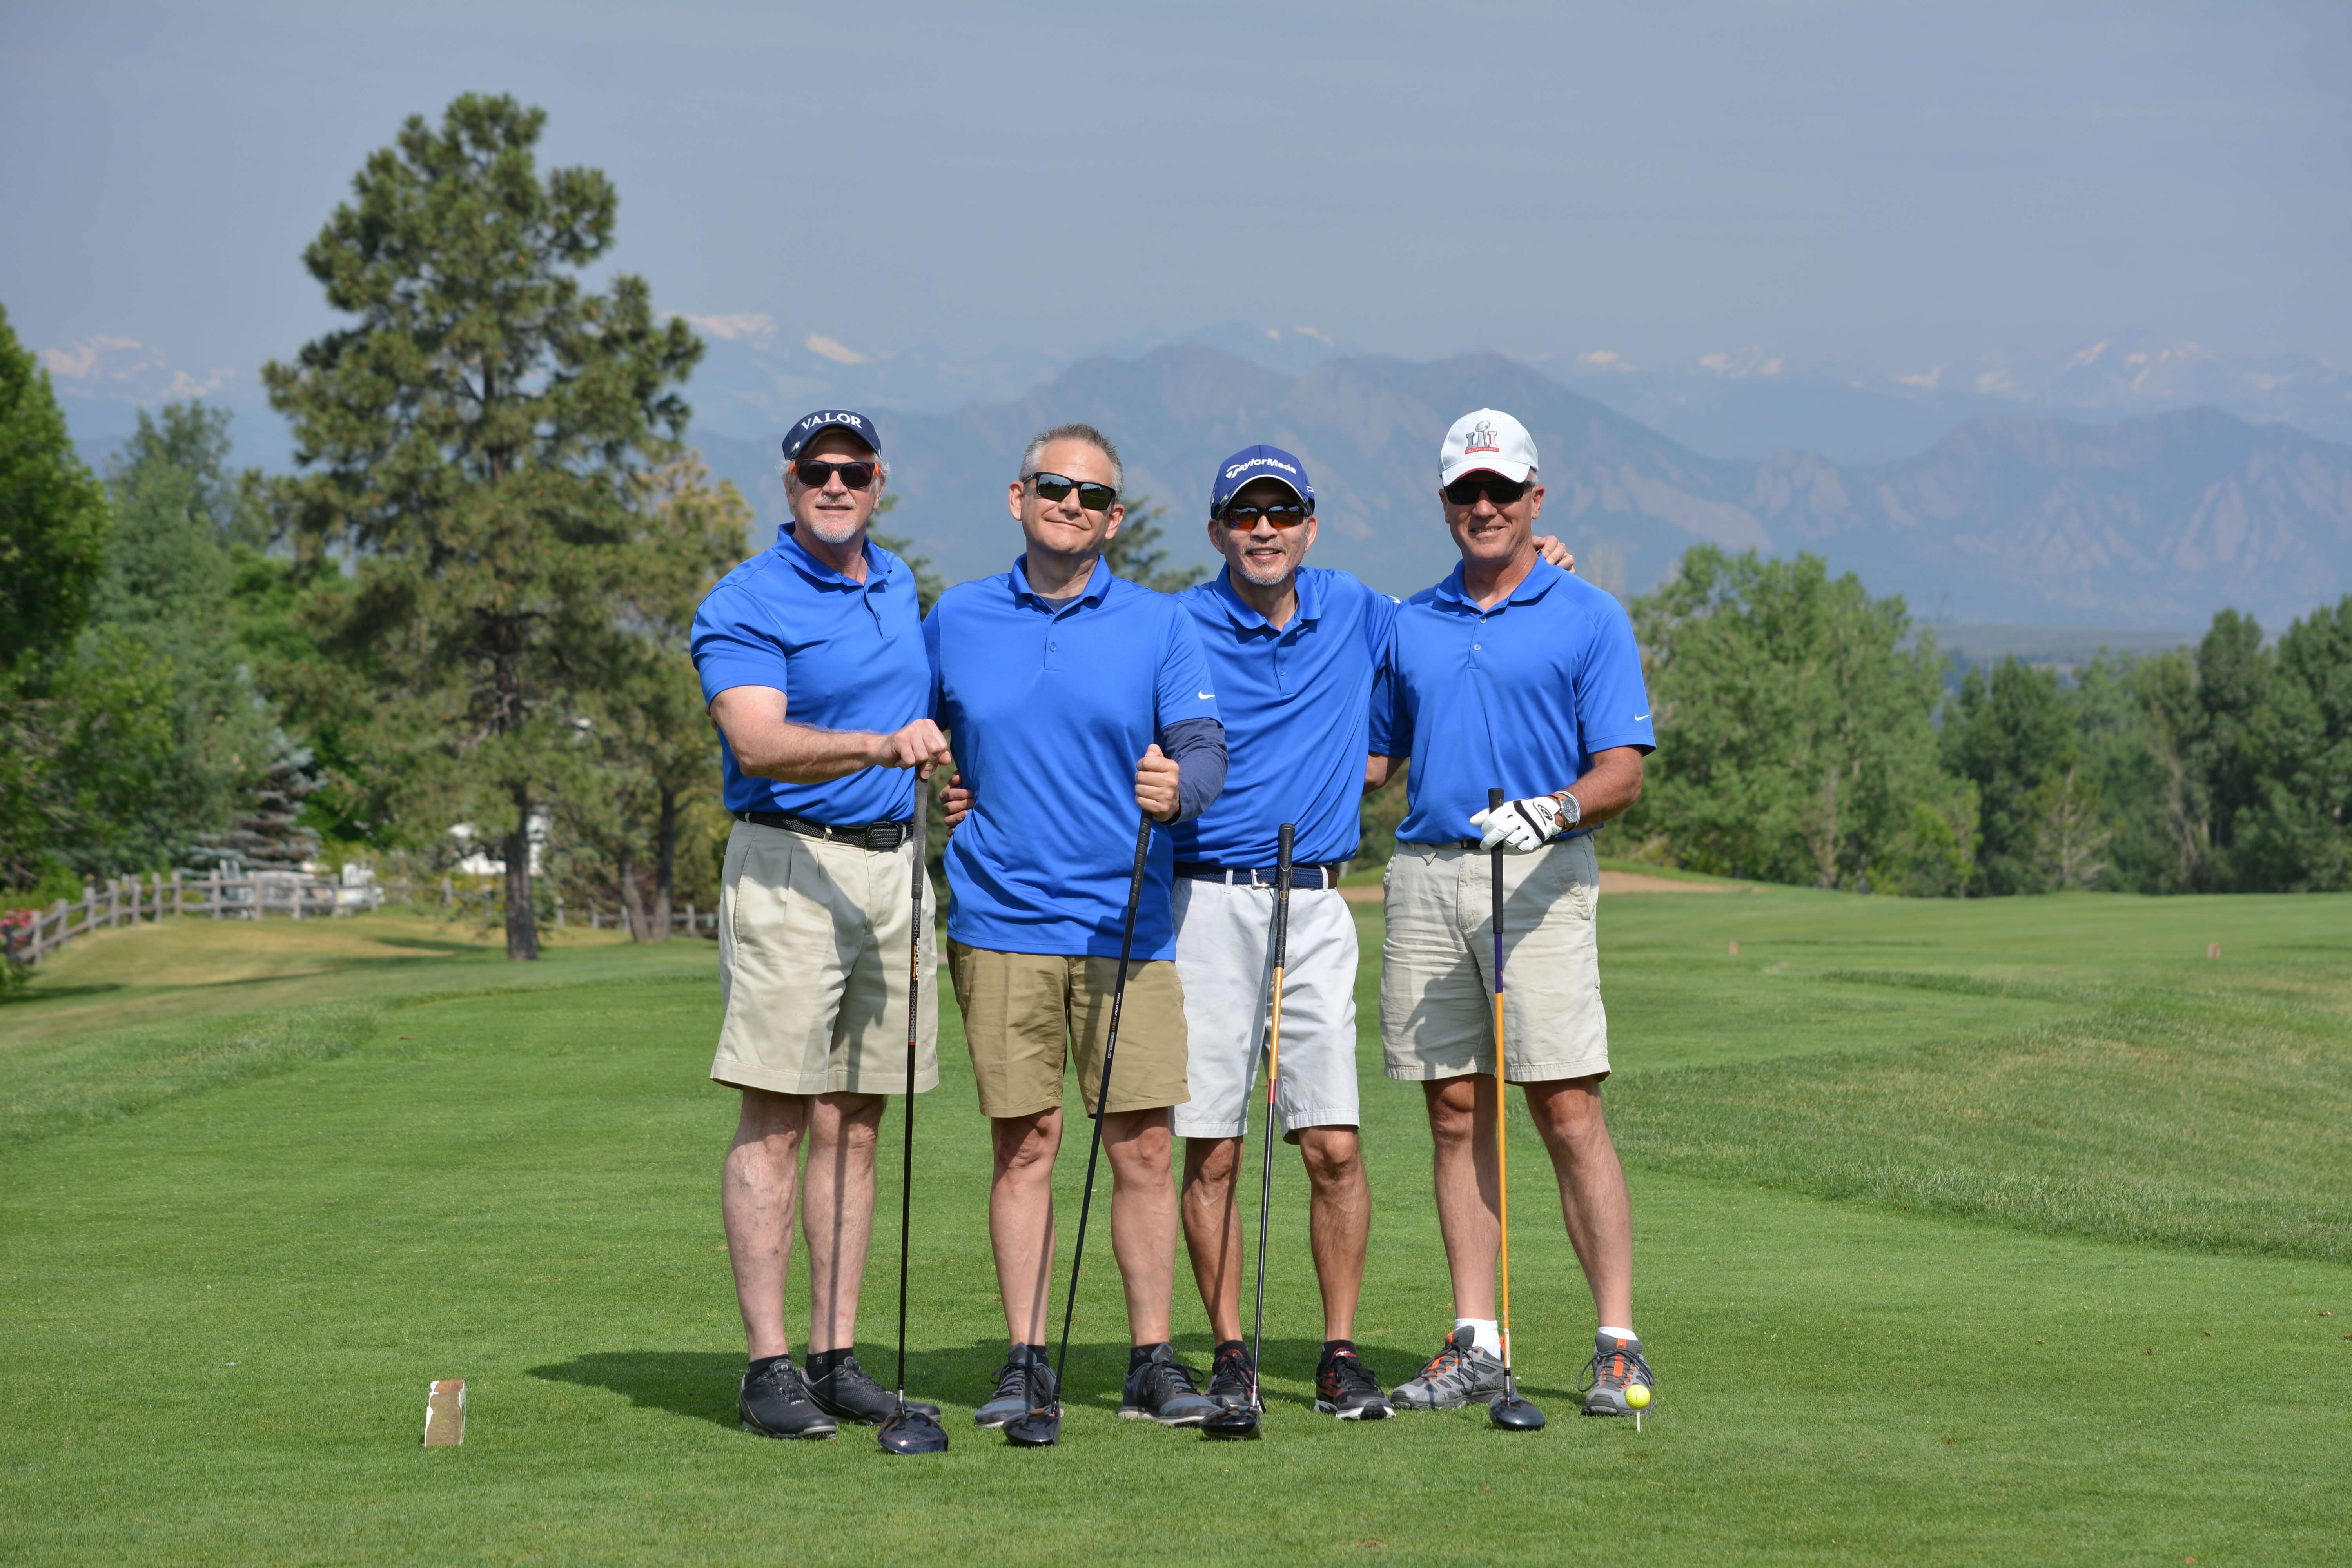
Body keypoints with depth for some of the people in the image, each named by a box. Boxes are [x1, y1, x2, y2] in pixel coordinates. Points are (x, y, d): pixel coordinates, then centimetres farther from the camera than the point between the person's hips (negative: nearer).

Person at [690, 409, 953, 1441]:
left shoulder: (899, 585, 15)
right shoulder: (745, 604, -9)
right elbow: (760, 744, -24)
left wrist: (933, 767, 17)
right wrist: (881, 746, -37)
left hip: (891, 863, 7)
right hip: (789, 866, -7)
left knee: (854, 1123, 7)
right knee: (776, 1119, -8)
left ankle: (837, 1355, 9)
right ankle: (767, 1367, -7)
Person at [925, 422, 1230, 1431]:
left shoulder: (1159, 625, 5)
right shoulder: (957, 619, 9)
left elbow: (1205, 747, -3)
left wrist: (1178, 787, -24)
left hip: (1127, 921, 0)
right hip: (1001, 921, 0)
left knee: (1142, 1147, -2)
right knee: (1025, 1145, 1)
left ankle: (1152, 1364, 5)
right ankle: (1025, 1363, 7)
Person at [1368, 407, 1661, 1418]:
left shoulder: (1588, 619, 3)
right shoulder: (1407, 625, 16)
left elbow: (1623, 772, -5)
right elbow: (1373, 759, 23)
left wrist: (1557, 809, -24)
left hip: (1540, 883, -4)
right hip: (1424, 877, 4)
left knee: (1568, 1111, -9)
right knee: (1457, 1116, 4)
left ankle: (1618, 1345, -5)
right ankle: (1476, 1344, 8)